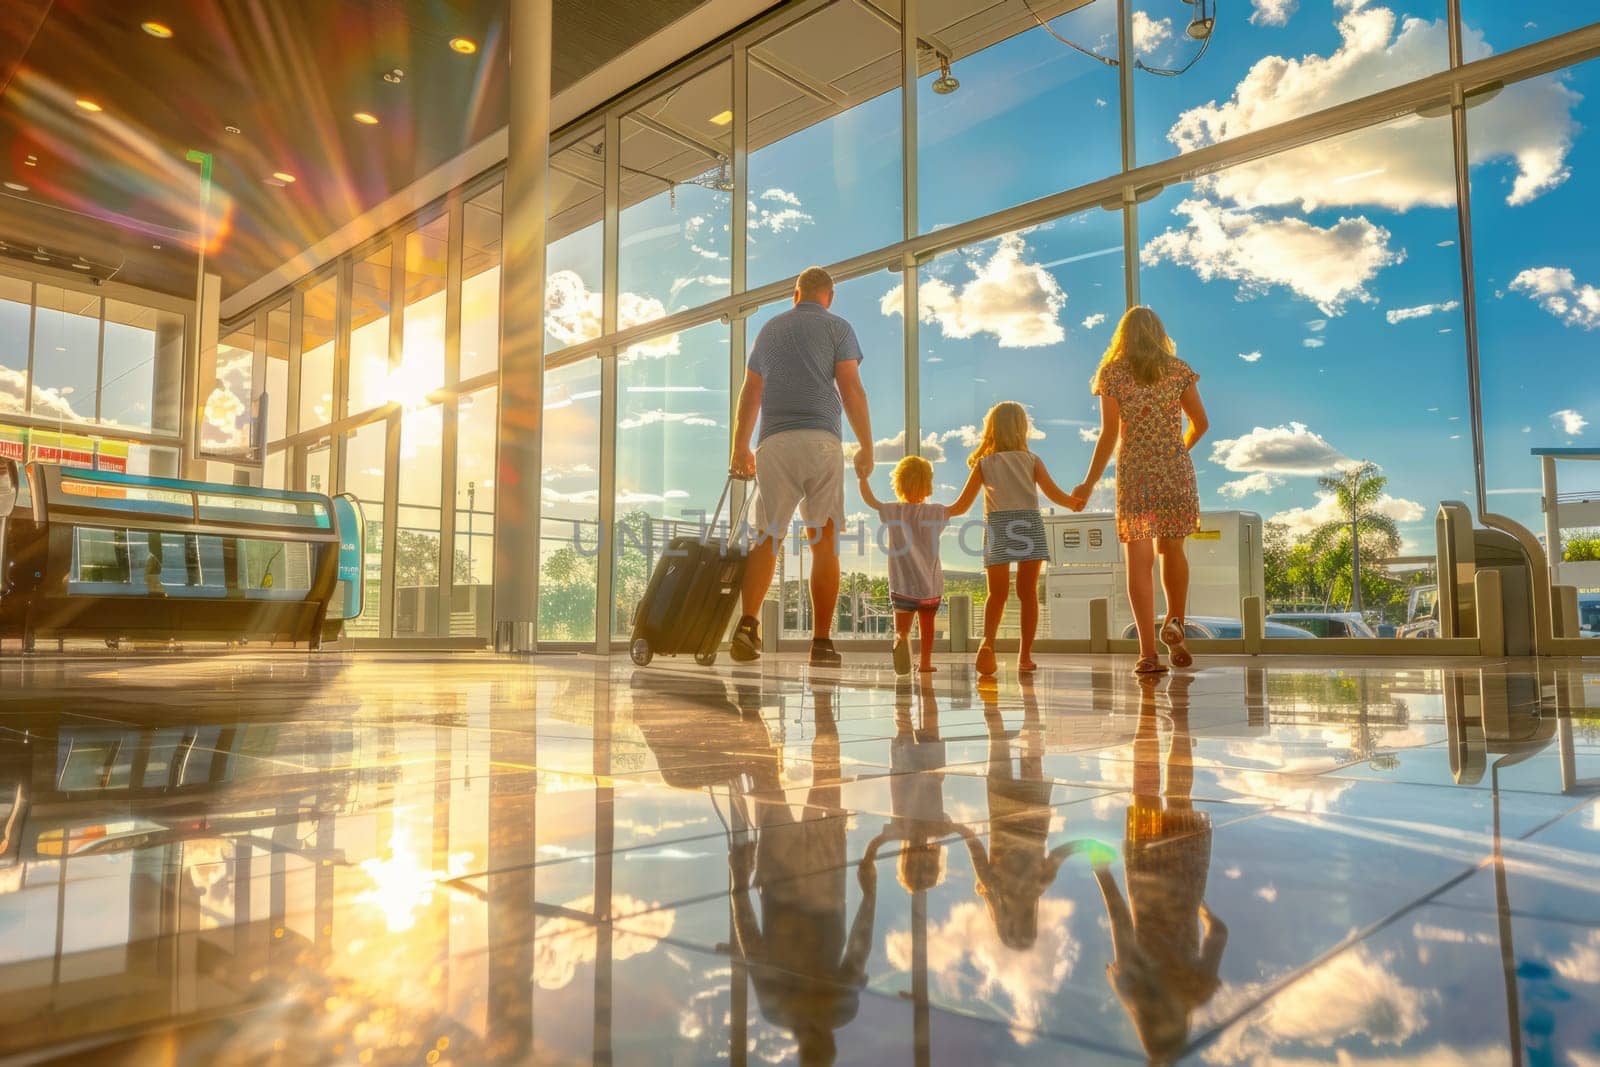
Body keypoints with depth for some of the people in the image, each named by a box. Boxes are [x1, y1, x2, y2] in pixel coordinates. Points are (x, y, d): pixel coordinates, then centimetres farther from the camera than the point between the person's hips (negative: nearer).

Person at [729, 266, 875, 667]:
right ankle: (822, 642, 0)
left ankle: (748, 621, -17)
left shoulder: (770, 329, 20)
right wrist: (867, 447, 2)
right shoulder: (837, 328, 9)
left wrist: (740, 447, 28)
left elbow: (749, 394, 21)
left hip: (774, 443, 3)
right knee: (824, 541, 2)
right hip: (821, 440, -2)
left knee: (768, 536, 4)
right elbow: (851, 388, -2)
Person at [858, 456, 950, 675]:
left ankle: (901, 639, -30)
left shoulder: (893, 512, -7)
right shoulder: (936, 513, -4)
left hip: (903, 585, -1)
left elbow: (869, 500, 4)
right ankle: (925, 662, 25)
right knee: (927, 626, 18)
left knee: (901, 628, 1)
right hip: (931, 585, 1)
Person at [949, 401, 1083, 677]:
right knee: (1027, 591, 6)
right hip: (1029, 523, 0)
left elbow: (961, 506, 12)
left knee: (998, 592, 5)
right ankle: (1025, 656, 7)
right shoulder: (1032, 460, 13)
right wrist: (1075, 503, 19)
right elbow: (1054, 493, 2)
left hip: (997, 525, 0)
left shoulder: (984, 463, 13)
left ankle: (988, 641, -19)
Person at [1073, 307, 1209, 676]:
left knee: (1139, 561, -1)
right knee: (1173, 550, 19)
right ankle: (1175, 622, -1)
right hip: (1176, 471, 1)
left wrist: (1089, 484, -1)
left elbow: (1109, 433, -5)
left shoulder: (1112, 374, 1)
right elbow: (1200, 423, 7)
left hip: (1134, 473, -1)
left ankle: (1149, 652, -5)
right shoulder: (1178, 370, 5)